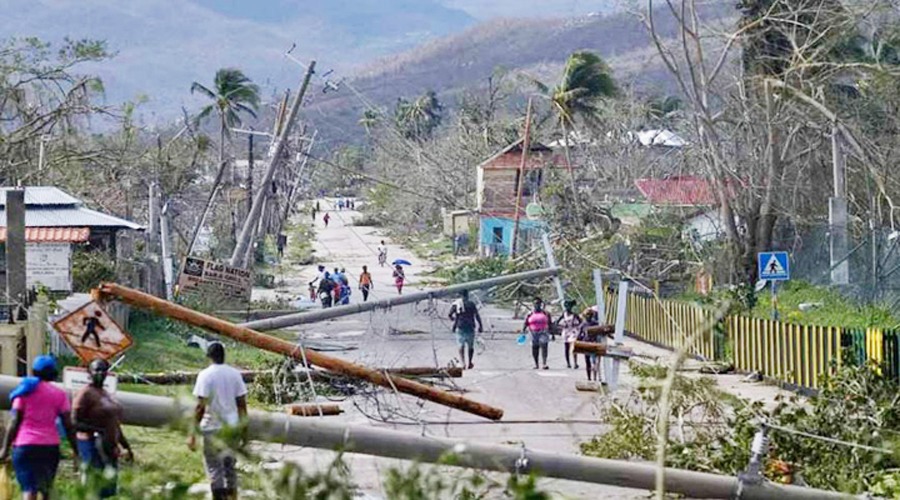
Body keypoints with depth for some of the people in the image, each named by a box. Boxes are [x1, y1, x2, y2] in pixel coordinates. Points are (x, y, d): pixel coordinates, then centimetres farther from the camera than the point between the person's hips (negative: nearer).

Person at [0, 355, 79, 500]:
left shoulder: (25, 391, 4)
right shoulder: (59, 394, 6)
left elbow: (14, 422, -2)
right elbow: (68, 426, 1)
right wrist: (76, 453, 4)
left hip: (24, 445, -2)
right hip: (50, 446, 2)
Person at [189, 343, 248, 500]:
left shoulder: (205, 375, -11)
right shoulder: (235, 374, 3)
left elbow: (200, 406, -15)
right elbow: (242, 403, 5)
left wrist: (193, 433, -11)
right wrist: (243, 429, 14)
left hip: (212, 428, -5)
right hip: (231, 427, 5)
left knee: (214, 467, 0)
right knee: (230, 465, 17)